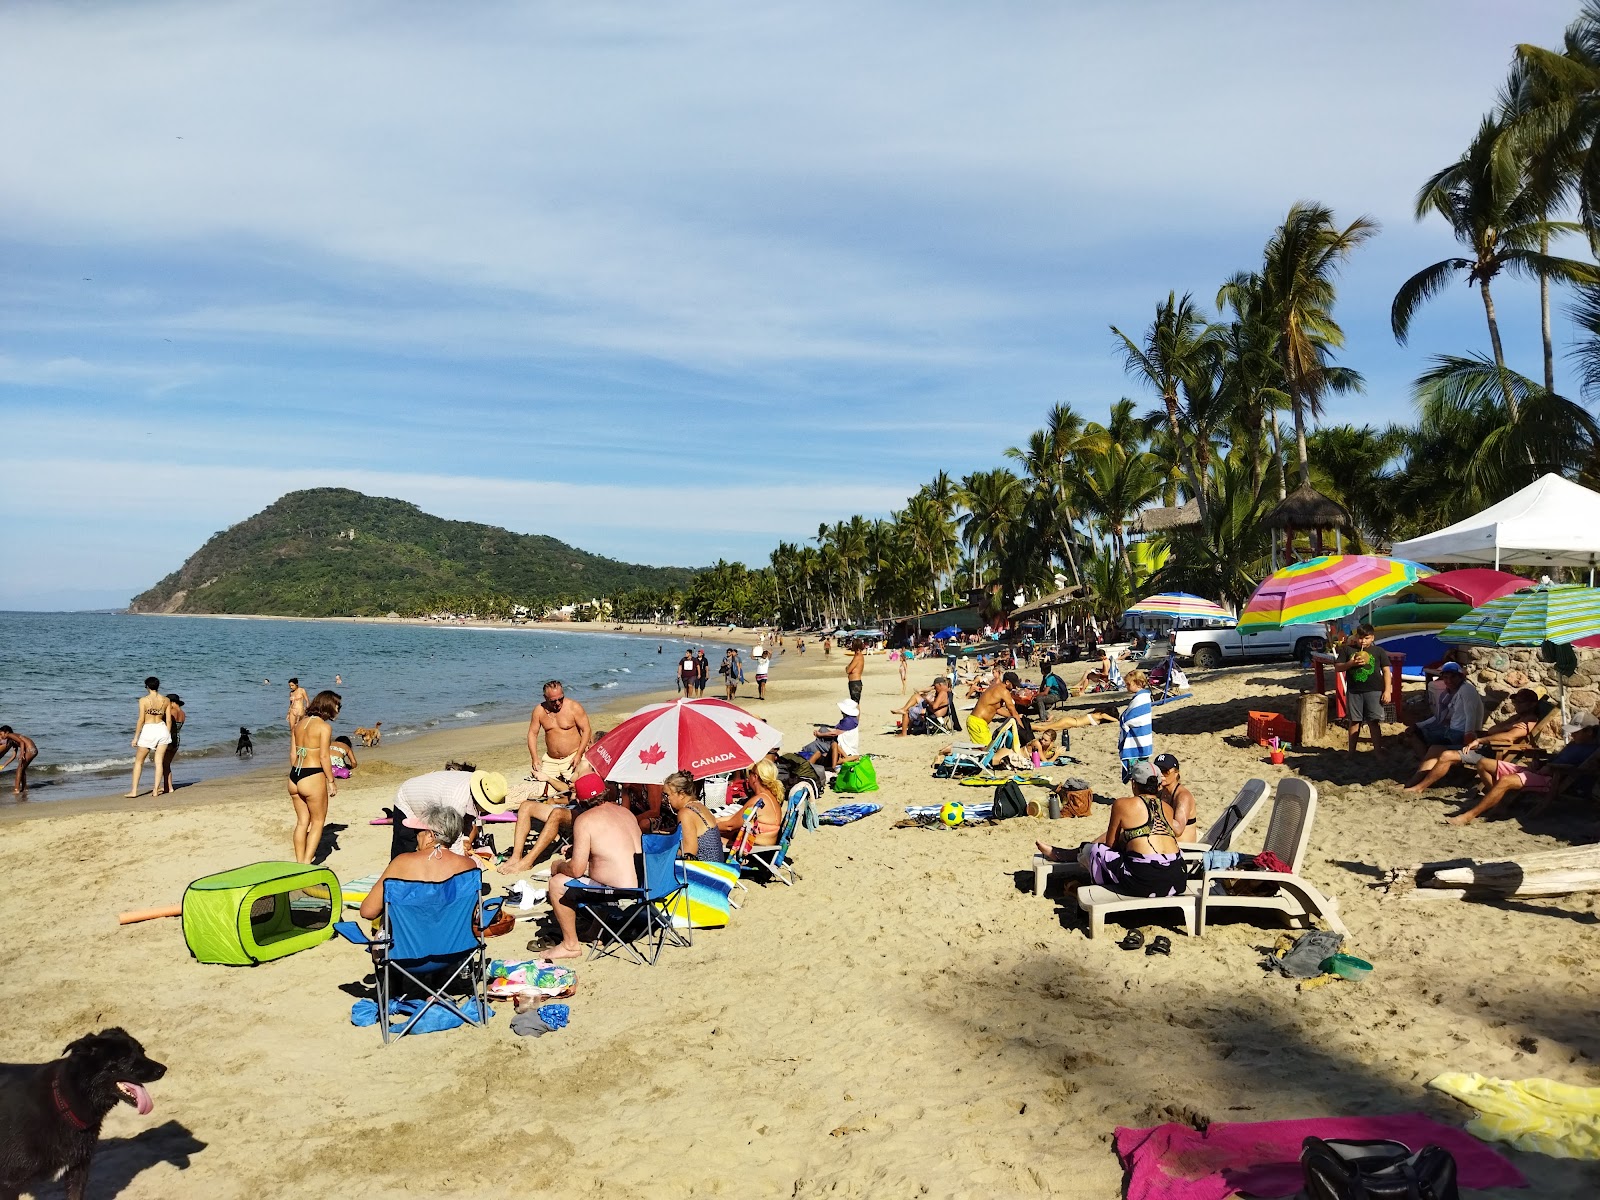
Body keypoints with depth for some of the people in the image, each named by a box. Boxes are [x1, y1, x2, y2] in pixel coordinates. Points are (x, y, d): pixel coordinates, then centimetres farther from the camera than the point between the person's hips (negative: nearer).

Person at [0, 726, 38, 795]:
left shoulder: (10, 735, -1)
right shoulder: (13, 742, 24)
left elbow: (22, 742, -16)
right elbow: (14, 756, 24)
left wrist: (22, 753, -27)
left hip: (30, 750, -9)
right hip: (32, 750, 9)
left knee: (19, 768, -4)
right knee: (22, 769, 20)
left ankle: (17, 789, -6)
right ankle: (24, 788, 28)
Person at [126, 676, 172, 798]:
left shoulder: (144, 700, -8)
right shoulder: (166, 700, 3)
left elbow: (141, 720, -9)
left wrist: (135, 737, -2)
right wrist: (168, 735, 15)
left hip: (148, 730, -3)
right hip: (162, 729, 3)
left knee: (138, 761, 9)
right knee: (159, 762, 7)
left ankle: (134, 791, 7)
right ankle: (156, 790, 5)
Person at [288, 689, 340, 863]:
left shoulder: (299, 724, 10)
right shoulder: (324, 726, -11)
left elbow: (293, 754, 12)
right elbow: (324, 756, -14)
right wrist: (331, 780, -6)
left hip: (294, 777, 7)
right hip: (312, 777, -7)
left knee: (302, 821, 16)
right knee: (318, 821, 8)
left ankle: (299, 862, 20)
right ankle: (306, 863, 3)